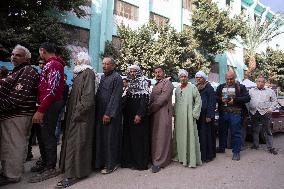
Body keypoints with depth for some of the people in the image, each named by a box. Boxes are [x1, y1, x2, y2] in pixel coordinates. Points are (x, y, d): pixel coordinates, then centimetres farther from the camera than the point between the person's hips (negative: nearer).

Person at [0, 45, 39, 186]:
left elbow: (19, 95, -21)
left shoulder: (27, 72, -12)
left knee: (14, 145, -1)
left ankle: (12, 175, 11)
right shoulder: (17, 71, 22)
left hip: (17, 115, -10)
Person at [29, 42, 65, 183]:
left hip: (50, 105, -10)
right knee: (44, 134, 17)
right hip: (51, 104, 10)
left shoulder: (52, 64, -13)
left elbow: (52, 89, -23)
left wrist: (40, 110, -24)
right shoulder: (53, 64, 19)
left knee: (48, 136, -3)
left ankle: (50, 169, 9)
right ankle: (45, 163, 32)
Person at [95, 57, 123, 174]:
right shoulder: (102, 77, 15)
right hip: (100, 113, 8)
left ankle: (111, 165, 15)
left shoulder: (117, 78, -10)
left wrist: (108, 114, -19)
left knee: (110, 139, 1)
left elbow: (115, 97, -16)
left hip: (111, 114, -8)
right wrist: (97, 111, 11)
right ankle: (101, 162, 28)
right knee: (100, 138, 13)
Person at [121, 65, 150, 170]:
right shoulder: (130, 84, 16)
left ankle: (140, 163, 9)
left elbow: (144, 99, -14)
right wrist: (125, 112, 9)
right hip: (129, 115, 7)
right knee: (128, 137, 10)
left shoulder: (143, 82, -5)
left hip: (138, 115, -7)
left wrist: (139, 114, -21)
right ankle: (129, 160, 21)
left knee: (139, 137, -2)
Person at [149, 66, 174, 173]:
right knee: (154, 137, 13)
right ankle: (155, 158, 25)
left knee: (161, 137, -4)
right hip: (154, 114, 9)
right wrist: (149, 109, 2)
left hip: (163, 113, -8)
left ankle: (158, 162, 3)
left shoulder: (167, 83, -7)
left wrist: (150, 109, -12)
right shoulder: (156, 85, 21)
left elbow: (162, 99, -16)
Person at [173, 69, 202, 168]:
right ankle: (180, 156, 28)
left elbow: (198, 102, -7)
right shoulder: (177, 89, 12)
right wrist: (175, 114, 12)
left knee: (190, 137, -1)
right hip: (178, 117, 6)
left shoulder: (192, 88, -5)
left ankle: (192, 159, 9)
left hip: (188, 117, -5)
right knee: (179, 136, 12)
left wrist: (194, 114, -11)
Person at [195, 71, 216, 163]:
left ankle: (208, 155, 10)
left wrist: (209, 115, -16)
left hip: (205, 115, -6)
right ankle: (200, 153, 18)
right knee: (199, 134, 7)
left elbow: (212, 103, -10)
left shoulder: (209, 88, -4)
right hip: (197, 115, 6)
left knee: (206, 134, -2)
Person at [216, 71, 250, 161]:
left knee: (236, 133, 1)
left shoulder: (240, 87, 3)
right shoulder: (221, 87, 13)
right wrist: (221, 99, -10)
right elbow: (215, 97, 10)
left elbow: (247, 98, -5)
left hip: (235, 113, -4)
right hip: (223, 113, 4)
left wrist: (235, 100, -15)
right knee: (222, 131, 14)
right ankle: (221, 148, 31)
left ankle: (236, 152, 13)